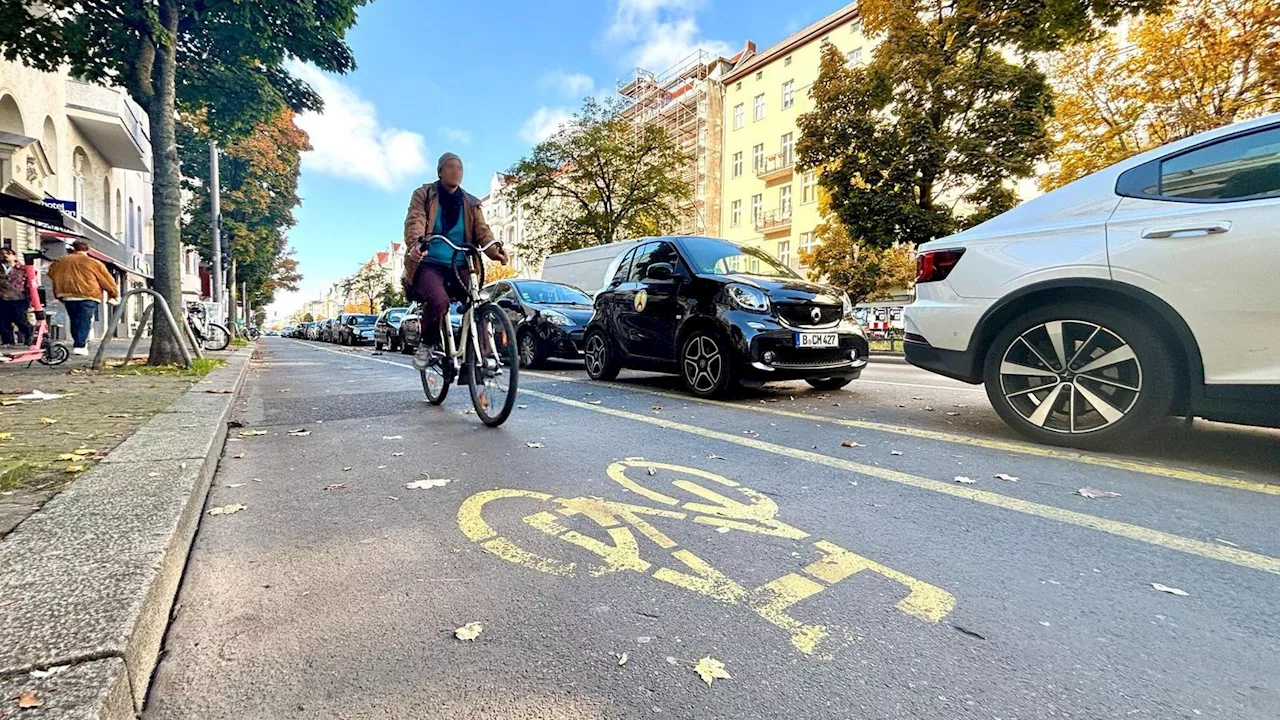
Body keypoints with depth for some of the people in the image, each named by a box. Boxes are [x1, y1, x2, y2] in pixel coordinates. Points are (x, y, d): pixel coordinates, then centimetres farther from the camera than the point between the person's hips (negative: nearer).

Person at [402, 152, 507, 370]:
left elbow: (481, 229, 3)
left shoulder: (470, 203, 17)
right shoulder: (424, 195, 8)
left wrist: (494, 249, -20)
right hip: (429, 264, -3)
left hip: (460, 266, 3)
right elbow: (415, 222, -9)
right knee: (438, 300, -32)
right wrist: (415, 244, -32)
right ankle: (427, 344, -4)